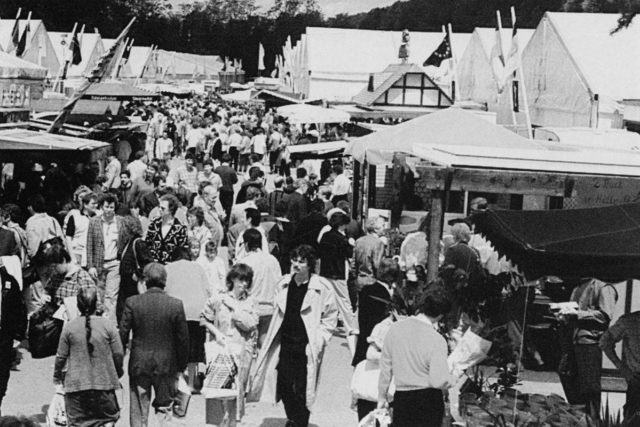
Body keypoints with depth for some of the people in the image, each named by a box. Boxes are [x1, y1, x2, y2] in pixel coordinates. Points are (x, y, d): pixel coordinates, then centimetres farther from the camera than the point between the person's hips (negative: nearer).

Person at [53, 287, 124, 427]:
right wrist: (118, 373, 17)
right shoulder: (108, 326, -7)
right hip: (103, 383, -1)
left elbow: (61, 356, 2)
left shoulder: (69, 327, -5)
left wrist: (57, 379, 17)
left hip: (75, 384, 1)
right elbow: (118, 354, -2)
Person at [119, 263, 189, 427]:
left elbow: (122, 334, -4)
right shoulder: (176, 305, -8)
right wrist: (181, 365, 10)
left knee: (138, 411, 9)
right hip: (166, 364, 0)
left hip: (138, 364, 0)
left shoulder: (132, 302, -8)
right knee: (164, 407, 12)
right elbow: (183, 339, -3)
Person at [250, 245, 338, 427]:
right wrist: (275, 336, 13)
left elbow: (331, 316, -2)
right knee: (283, 386, 6)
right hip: (285, 342, 5)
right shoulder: (284, 284, 6)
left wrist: (319, 339, -8)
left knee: (302, 390, -2)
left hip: (306, 346, -4)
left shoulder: (321, 288, -9)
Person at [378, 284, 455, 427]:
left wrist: (382, 396, 16)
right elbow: (439, 381, -18)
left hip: (401, 398, 3)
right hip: (429, 399, -3)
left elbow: (385, 368, 5)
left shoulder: (395, 328, -3)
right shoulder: (436, 340, -17)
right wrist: (453, 379, 4)